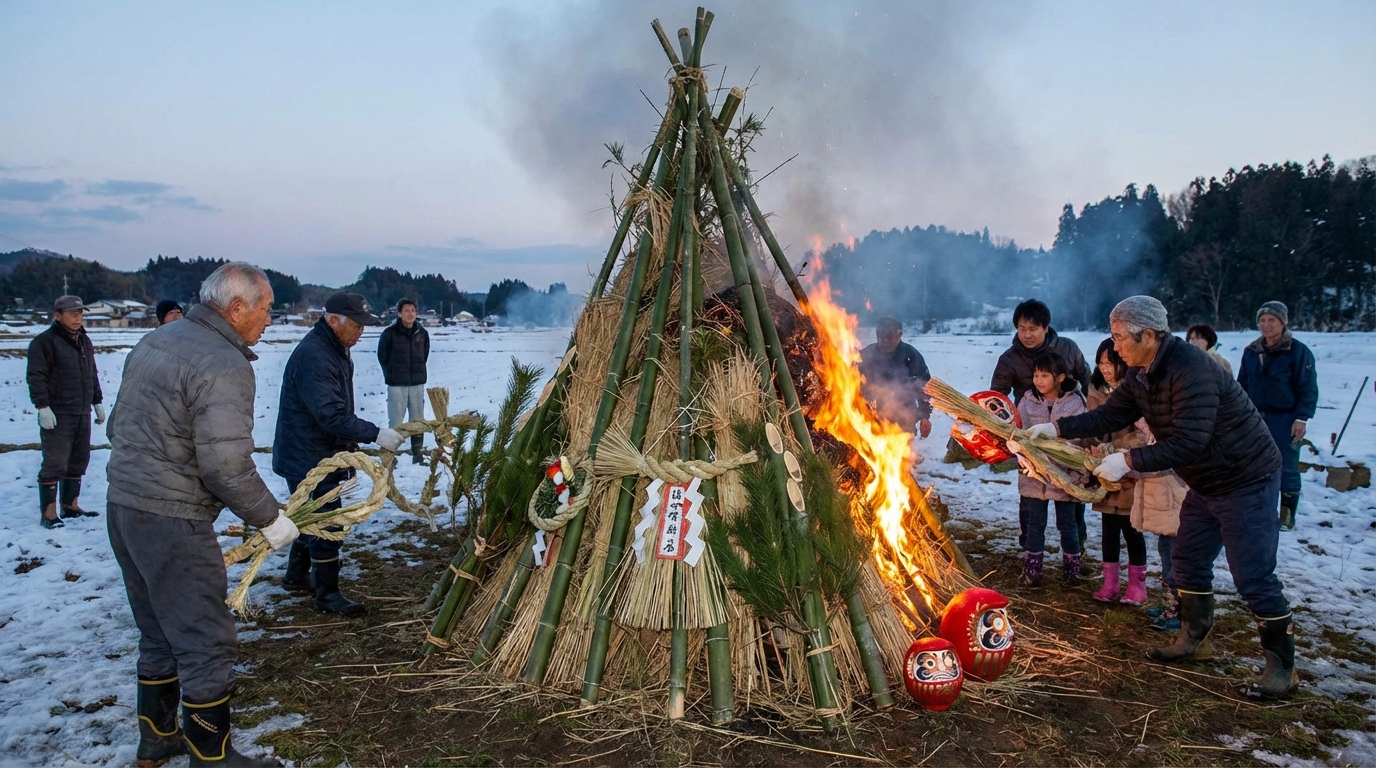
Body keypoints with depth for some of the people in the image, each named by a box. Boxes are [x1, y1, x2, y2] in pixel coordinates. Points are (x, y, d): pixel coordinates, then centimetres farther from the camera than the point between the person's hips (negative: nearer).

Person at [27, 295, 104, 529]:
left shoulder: (84, 341, 16)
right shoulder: (45, 342, -10)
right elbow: (36, 377, -15)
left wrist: (98, 401, 21)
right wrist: (43, 407, -21)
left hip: (82, 413, 8)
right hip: (58, 415, -8)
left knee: (79, 461, 13)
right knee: (55, 463, -6)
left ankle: (70, 505, 24)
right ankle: (48, 512, 0)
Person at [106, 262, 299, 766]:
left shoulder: (155, 341, 10)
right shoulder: (224, 365, -19)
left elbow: (118, 425, 18)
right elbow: (227, 466, -23)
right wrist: (270, 520, -10)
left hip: (121, 506, 10)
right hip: (171, 521, -10)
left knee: (159, 636, 22)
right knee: (207, 645, 2)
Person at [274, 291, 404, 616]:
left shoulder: (337, 350, 9)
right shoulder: (313, 356, -25)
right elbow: (331, 416, -31)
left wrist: (350, 447, 17)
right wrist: (375, 434, -32)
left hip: (322, 455, 10)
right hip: (307, 458, -10)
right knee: (328, 526, -4)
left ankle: (296, 576, 38)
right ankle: (327, 594, 8)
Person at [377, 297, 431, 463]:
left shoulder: (422, 333, 2)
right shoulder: (389, 333, -10)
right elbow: (382, 356, -1)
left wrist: (417, 371, 12)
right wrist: (392, 374, 5)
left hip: (417, 383, 4)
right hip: (396, 384, -4)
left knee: (418, 419, 9)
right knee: (396, 420, 0)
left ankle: (418, 452, 19)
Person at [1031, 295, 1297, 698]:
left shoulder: (1191, 371, -30)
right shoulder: (1142, 375, 1)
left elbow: (1188, 443, -34)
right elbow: (1110, 415, 3)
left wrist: (1129, 460, -32)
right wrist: (1056, 428, -7)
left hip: (1247, 480, -10)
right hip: (1206, 484, 10)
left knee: (1253, 578, -6)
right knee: (1188, 564, 16)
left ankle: (1282, 666, 8)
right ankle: (1194, 639, 33)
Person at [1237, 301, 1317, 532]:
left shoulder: (1298, 351, -7)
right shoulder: (1251, 351, 7)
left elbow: (1308, 389, -7)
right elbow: (1242, 385, 15)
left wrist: (1302, 418, -13)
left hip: (1285, 420, -5)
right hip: (1255, 418, 5)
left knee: (1286, 468, 3)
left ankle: (1287, 516, 14)